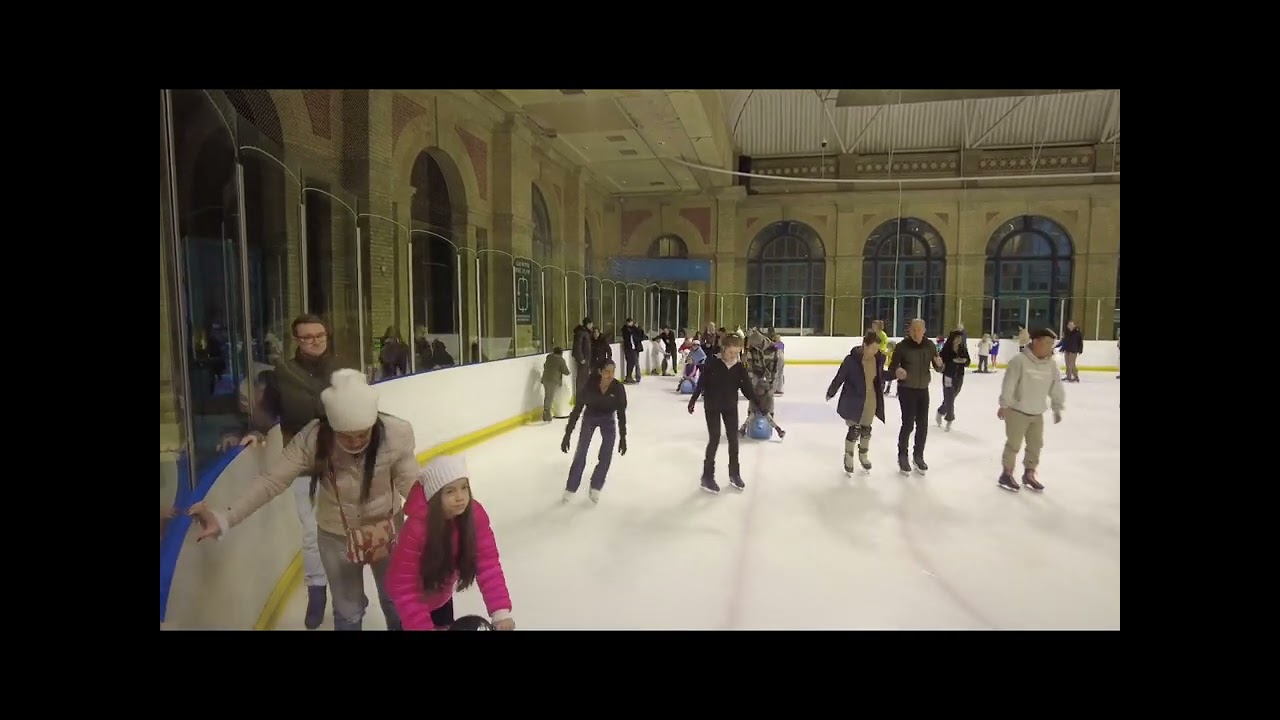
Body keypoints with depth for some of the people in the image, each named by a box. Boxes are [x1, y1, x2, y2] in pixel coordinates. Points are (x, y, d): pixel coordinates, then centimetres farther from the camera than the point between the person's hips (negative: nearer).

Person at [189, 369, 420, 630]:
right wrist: (225, 518, -30)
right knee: (348, 611, 22)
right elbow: (271, 481, -22)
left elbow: (409, 483, -18)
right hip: (336, 536, 0)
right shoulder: (312, 439, -28)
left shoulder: (396, 434, -29)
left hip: (386, 529, 0)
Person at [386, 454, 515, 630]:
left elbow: (488, 564, -24)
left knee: (446, 626, 22)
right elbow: (402, 585, -32)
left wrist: (501, 611, -33)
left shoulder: (475, 515, -24)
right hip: (416, 599, -4)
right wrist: (422, 626, -37)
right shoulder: (417, 528, -37)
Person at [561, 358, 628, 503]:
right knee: (580, 454, -8)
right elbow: (577, 409, -26)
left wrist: (623, 437, -14)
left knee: (606, 456, -8)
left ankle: (595, 488, 13)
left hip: (608, 419, 1)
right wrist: (567, 435, -26)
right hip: (590, 417, -1)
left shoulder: (618, 388, -28)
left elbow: (621, 413, -17)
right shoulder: (590, 384, -31)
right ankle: (570, 489, 8)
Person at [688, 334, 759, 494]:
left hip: (731, 406, 4)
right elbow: (701, 383, -9)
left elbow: (747, 386, -2)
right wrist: (693, 400, -6)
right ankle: (707, 476, 8)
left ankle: (734, 474, 25)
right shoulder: (712, 363, -16)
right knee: (714, 439, -3)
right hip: (712, 406, -4)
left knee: (733, 439, 9)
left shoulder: (739, 367, -7)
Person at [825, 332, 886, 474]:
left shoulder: (879, 358, -10)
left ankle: (863, 455, 43)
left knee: (866, 429, 19)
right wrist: (830, 393, -2)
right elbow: (839, 377, -11)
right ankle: (848, 456, 29)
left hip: (871, 400, 4)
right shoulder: (852, 359, -24)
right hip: (854, 400, -4)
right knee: (854, 430, 4)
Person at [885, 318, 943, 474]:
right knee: (908, 423, -5)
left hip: (923, 389, 4)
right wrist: (896, 371, -35)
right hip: (906, 389, -4)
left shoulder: (930, 345, -2)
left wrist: (939, 364, -21)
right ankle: (902, 456, 14)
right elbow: (892, 367, -12)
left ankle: (918, 456, 28)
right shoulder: (902, 346, -14)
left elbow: (938, 368, 2)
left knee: (923, 425, 10)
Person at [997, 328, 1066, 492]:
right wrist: (1004, 405, -19)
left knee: (1036, 445, 15)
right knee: (1013, 444, 2)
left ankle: (1029, 474, 31)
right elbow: (1008, 384, -20)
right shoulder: (1019, 360, -20)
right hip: (1017, 411, -6)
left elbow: (1056, 387, 8)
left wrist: (1057, 408, 11)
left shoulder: (1051, 363, 0)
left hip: (1037, 413, 7)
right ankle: (1006, 474, 16)